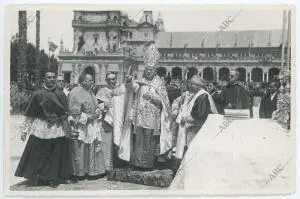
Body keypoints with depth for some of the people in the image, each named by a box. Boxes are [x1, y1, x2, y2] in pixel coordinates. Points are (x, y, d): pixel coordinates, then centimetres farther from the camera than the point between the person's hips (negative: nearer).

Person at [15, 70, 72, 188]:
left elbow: (66, 113, 11)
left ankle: (54, 179, 19)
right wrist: (25, 130, -1)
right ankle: (39, 178, 21)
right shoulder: (38, 94, 0)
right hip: (41, 129, -2)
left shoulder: (61, 94, 6)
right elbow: (30, 114, 1)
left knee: (56, 155, 5)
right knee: (39, 155, 3)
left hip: (58, 130, 2)